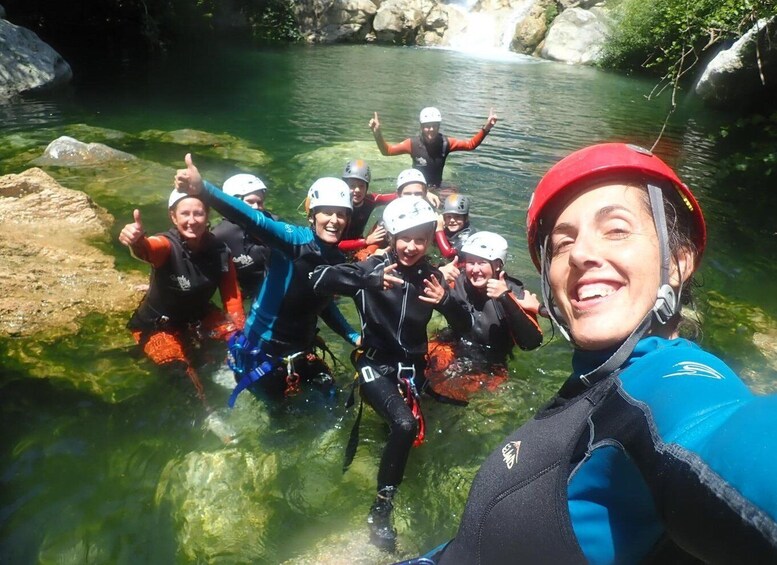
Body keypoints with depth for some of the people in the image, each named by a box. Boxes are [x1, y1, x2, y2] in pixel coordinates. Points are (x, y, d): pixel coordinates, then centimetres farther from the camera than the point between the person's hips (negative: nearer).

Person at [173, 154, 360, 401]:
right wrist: (202, 189, -54)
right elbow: (254, 220, -38)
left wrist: (352, 336, 10)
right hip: (262, 347, -6)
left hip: (301, 349, 6)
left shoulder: (337, 261, -1)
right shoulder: (295, 239, -20)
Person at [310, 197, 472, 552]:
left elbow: (465, 327, 2)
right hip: (375, 363, -5)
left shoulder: (431, 276, 0)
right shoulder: (373, 266, -11)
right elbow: (318, 279, -24)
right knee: (405, 425, -25)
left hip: (411, 366, 5)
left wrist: (446, 302, -20)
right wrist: (367, 279, -39)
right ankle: (381, 509, -9)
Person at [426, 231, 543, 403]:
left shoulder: (514, 293, -15)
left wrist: (505, 299, -36)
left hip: (490, 366, -3)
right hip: (453, 348, 3)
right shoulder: (459, 282, -7)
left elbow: (531, 343, -29)